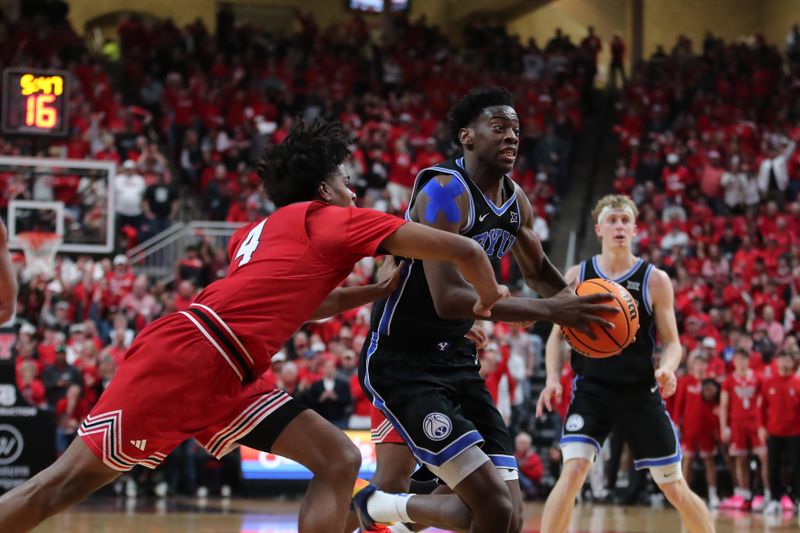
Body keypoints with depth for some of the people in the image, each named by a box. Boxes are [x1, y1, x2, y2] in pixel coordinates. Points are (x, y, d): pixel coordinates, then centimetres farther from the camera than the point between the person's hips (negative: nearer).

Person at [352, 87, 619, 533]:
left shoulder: (517, 201, 7)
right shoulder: (445, 191, -19)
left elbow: (538, 270, 26)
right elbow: (449, 299, -29)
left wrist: (578, 302, 5)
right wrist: (550, 310, -31)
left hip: (458, 361, 9)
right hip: (401, 362, -8)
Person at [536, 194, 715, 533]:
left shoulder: (654, 280, -3)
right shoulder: (577, 276, 1)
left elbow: (671, 341, 0)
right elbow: (558, 334, 9)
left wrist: (668, 368, -22)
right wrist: (553, 379, -8)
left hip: (640, 394, 0)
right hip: (590, 391, 0)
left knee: (675, 488, 5)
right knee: (573, 472, -20)